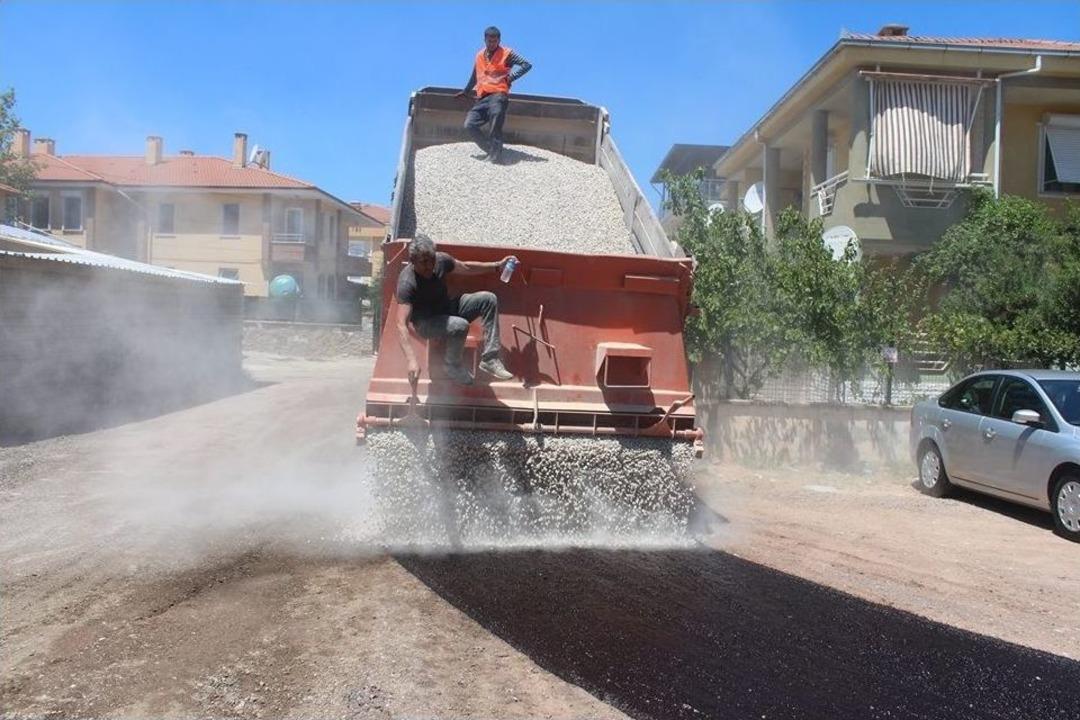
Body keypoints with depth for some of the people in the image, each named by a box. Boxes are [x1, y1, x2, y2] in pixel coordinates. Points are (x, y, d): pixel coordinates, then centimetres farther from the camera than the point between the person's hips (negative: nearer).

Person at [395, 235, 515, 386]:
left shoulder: (440, 260, -14)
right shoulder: (407, 283, -31)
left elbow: (466, 268, 9)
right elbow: (402, 325, -36)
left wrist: (497, 266, 5)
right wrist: (412, 361, -47)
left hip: (447, 308, 7)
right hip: (426, 322, -7)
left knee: (488, 299, -8)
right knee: (460, 326, -35)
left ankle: (489, 359, -8)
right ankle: (453, 366, -7)